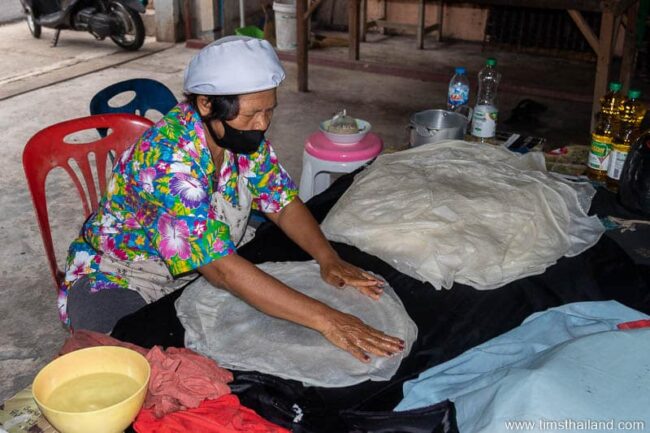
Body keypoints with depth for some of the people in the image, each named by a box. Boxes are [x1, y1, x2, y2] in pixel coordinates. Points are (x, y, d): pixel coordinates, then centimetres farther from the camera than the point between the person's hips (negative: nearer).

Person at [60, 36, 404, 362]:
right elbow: (221, 269, -41)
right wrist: (324, 320, -43)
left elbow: (282, 202, -3)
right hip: (117, 282, -7)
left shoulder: (242, 133, -12)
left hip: (202, 268, 7)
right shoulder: (167, 157, -35)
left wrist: (329, 259, -21)